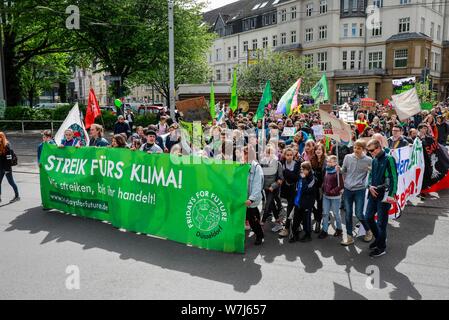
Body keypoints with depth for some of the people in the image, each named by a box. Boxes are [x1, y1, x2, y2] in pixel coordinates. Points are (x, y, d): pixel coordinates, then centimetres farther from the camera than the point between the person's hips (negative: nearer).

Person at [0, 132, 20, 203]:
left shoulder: (7, 146, -14)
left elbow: (9, 158, -17)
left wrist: (8, 169, -20)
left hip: (7, 168, -7)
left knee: (11, 182, 4)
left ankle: (17, 196, 17)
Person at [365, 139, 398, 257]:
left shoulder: (389, 159, -12)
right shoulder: (374, 160, 10)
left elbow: (394, 178, -15)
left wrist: (391, 195, -20)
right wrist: (370, 186, 0)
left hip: (383, 195, -7)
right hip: (373, 193, 7)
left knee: (381, 222, 0)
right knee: (369, 217, 13)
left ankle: (381, 248, 13)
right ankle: (379, 238, 34)